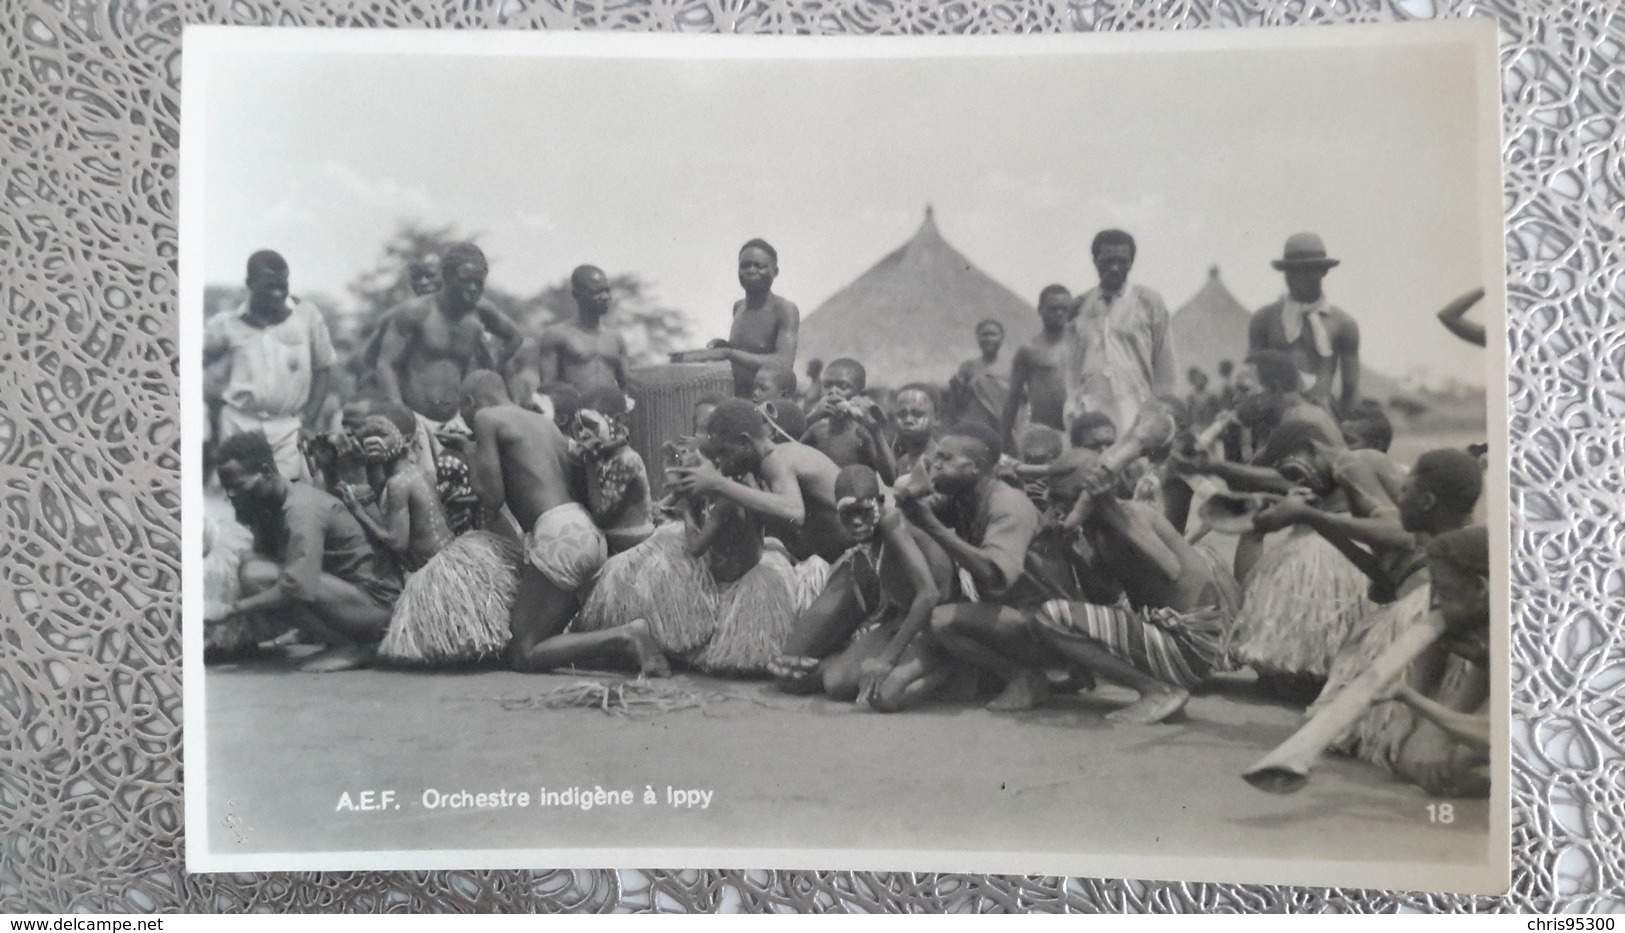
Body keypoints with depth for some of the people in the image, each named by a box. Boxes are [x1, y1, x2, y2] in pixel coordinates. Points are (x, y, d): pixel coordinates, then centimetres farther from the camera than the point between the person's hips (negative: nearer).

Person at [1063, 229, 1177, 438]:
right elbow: (1072, 364, 11)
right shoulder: (1080, 307, 11)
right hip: (1090, 415, 2)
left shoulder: (1149, 303, 6)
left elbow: (1164, 364, 5)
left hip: (1136, 417, -1)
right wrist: (1072, 411, 3)